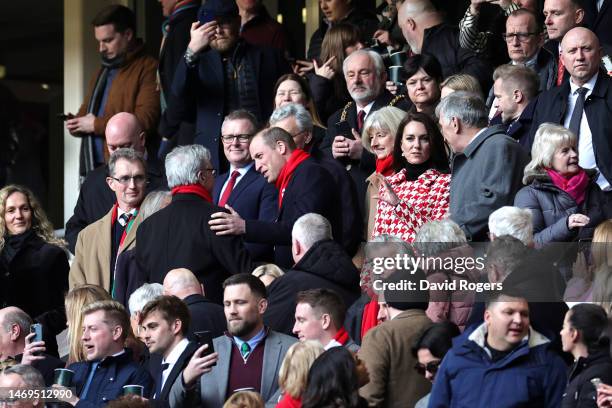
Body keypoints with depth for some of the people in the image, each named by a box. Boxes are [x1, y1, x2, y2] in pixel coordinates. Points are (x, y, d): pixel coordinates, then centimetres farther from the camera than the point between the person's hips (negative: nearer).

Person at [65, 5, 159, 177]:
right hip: (93, 169, 8)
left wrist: (97, 125, -11)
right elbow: (86, 113, 33)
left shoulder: (147, 68, -4)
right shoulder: (102, 72, 25)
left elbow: (146, 120, -16)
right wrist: (76, 124, 8)